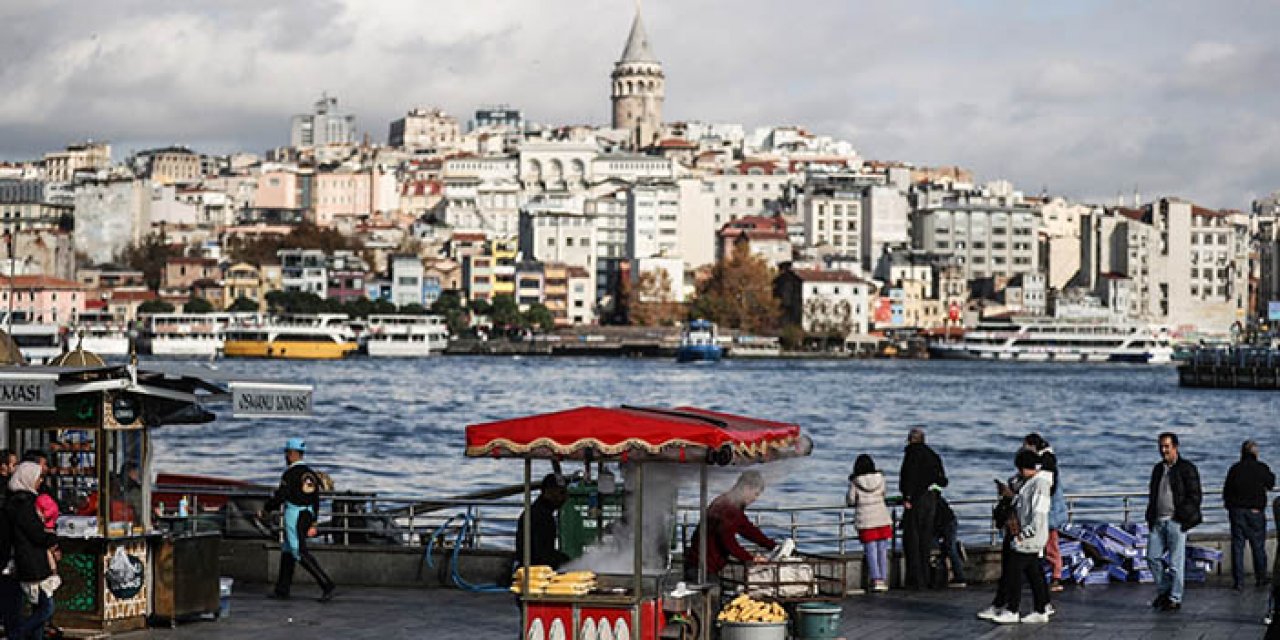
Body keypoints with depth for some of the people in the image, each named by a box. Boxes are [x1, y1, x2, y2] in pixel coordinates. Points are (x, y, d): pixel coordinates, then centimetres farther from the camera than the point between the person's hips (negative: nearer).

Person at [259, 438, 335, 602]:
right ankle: (282, 590, 20)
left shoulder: (291, 473, -13)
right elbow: (316, 500, 13)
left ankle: (326, 585, -19)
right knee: (287, 550, 17)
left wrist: (265, 509, 0)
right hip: (307, 515, 9)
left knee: (301, 553, -10)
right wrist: (313, 524, 16)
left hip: (294, 515, -9)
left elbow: (280, 496, -15)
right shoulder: (311, 473, 12)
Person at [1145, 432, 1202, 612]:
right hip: (1158, 522, 7)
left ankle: (1175, 599, 5)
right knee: (1153, 557, 4)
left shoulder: (1186, 468, -4)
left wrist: (1182, 517, -13)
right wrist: (1151, 518, 13)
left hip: (1176, 522, -6)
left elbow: (1194, 496, -6)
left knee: (1175, 562, -2)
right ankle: (1163, 591, 20)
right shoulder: (1158, 469, 17)